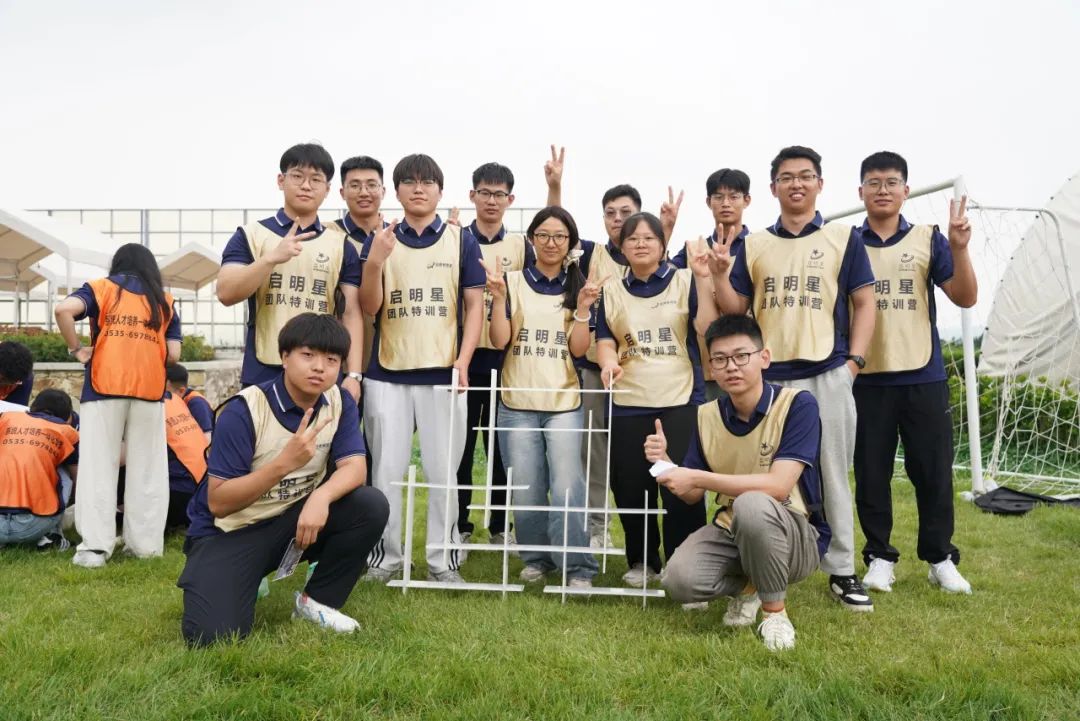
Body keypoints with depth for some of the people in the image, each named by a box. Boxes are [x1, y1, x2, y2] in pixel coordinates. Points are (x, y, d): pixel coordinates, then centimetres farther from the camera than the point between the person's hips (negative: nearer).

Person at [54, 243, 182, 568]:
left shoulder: (101, 288, 10)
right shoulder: (165, 301, 14)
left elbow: (64, 309, -11)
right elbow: (173, 354, 6)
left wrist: (76, 349, 0)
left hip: (105, 385, -1)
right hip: (150, 388, 1)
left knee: (98, 466, 1)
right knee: (147, 469, 6)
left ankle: (95, 546, -4)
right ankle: (145, 543, 8)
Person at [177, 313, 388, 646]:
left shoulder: (339, 402, -5)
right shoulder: (244, 410, -21)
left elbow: (354, 467, -15)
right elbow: (217, 502, -21)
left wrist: (321, 496, -37)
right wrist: (284, 462, -34)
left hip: (294, 519, 5)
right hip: (231, 530, -4)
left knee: (371, 506, -22)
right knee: (212, 633, -26)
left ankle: (316, 601, -1)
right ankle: (247, 579, 10)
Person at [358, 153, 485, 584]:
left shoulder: (461, 242, 5)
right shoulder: (380, 242, 8)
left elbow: (474, 306, 4)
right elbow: (368, 308, 1)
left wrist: (463, 360, -8)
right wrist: (374, 262, -16)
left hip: (442, 374, -1)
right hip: (386, 375, 1)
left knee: (442, 471, 4)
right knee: (386, 471, 5)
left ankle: (443, 559, 14)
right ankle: (385, 555, 18)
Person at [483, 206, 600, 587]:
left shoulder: (579, 287, 7)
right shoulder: (513, 281, 4)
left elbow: (578, 348, 0)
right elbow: (499, 340, -3)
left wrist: (583, 308, -12)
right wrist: (498, 296, -13)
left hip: (564, 404, 0)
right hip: (517, 404, 1)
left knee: (566, 489, -8)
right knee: (525, 492, 7)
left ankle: (578, 567, 3)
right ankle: (536, 558, 25)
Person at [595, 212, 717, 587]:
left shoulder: (685, 281, 5)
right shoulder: (612, 291, 13)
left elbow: (707, 329, -7)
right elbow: (605, 339, 8)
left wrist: (704, 278, -14)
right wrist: (608, 362, -14)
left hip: (680, 401, -2)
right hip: (628, 404, 3)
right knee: (630, 488, 6)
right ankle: (641, 561, 24)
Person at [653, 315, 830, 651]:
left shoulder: (797, 404, -16)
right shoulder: (707, 415, 1)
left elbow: (778, 486, -27)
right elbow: (693, 495, 7)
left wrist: (699, 477, -28)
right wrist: (665, 463, -14)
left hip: (797, 536, -4)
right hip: (731, 531, 5)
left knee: (751, 504, -38)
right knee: (679, 580, -25)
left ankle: (775, 609, -12)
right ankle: (747, 587, 9)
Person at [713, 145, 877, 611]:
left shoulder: (843, 238, 5)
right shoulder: (754, 245, 10)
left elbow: (864, 302, 4)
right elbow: (735, 309, 9)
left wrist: (854, 360, -5)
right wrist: (720, 275, -9)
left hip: (828, 376, -1)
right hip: (767, 377, 2)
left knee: (832, 475, 5)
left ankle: (841, 571, 16)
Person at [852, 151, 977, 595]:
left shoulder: (929, 240, 5)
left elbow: (965, 298, -1)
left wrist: (959, 249, -14)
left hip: (924, 378, 0)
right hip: (867, 380, 0)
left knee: (933, 470, 7)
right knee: (871, 473, 6)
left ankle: (940, 558, 22)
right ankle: (880, 557, 19)